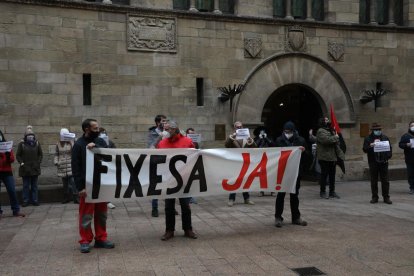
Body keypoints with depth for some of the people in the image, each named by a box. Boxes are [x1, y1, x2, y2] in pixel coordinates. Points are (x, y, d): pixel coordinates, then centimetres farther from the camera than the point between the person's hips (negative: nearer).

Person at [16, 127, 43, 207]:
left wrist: (38, 162, -1)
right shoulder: (21, 144, -2)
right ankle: (26, 201, 12)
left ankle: (35, 200, 14)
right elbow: (18, 155, 2)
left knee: (34, 185, 8)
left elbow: (40, 154, 11)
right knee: (26, 186, 5)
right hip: (25, 168, -2)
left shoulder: (37, 143, 4)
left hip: (35, 168, 2)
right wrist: (21, 162, -9)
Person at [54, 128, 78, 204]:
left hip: (71, 165, -3)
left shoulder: (71, 143, 0)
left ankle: (75, 197, -6)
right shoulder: (58, 144, 8)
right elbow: (56, 154, 13)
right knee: (65, 183, 11)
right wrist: (56, 161, -1)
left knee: (73, 182, -10)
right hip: (62, 166, 3)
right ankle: (66, 197, 22)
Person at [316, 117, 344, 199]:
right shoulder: (321, 131, -8)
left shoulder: (331, 130, 21)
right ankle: (323, 192, 6)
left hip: (333, 157, 8)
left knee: (332, 175, 10)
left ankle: (332, 192, 17)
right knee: (324, 175, -3)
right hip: (324, 157, -8)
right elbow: (326, 140, -26)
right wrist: (335, 137, -12)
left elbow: (336, 142, 27)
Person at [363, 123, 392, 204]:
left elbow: (390, 148, 11)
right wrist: (370, 146, -21)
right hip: (373, 162, -1)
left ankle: (386, 197, 9)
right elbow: (364, 149, -3)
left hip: (383, 162, 1)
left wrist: (388, 156, -4)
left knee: (385, 181, 2)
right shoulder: (368, 139, 4)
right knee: (374, 181, 4)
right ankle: (374, 197, 12)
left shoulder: (385, 138, 11)